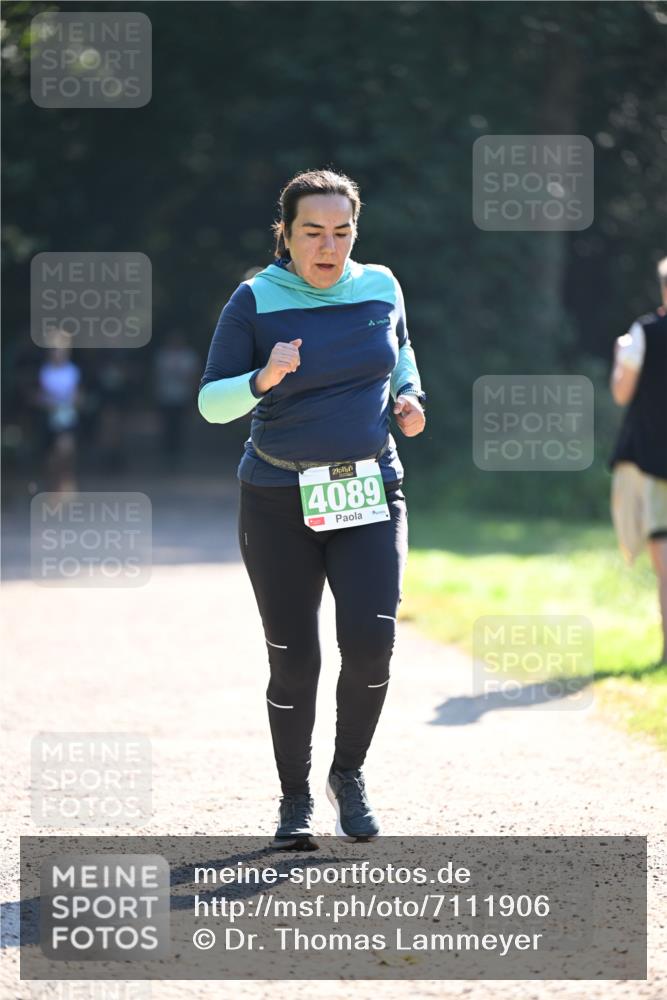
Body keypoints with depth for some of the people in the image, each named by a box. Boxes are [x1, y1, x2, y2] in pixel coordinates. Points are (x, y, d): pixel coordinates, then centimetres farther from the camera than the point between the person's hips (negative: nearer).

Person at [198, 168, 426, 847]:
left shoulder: (380, 288, 4)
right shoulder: (256, 301, -6)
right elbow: (211, 403, -6)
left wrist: (409, 396, 6)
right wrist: (264, 379, -24)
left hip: (370, 493, 2)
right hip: (278, 503, -2)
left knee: (370, 641, -15)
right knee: (293, 659, 0)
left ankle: (349, 773, 9)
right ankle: (294, 798, 20)